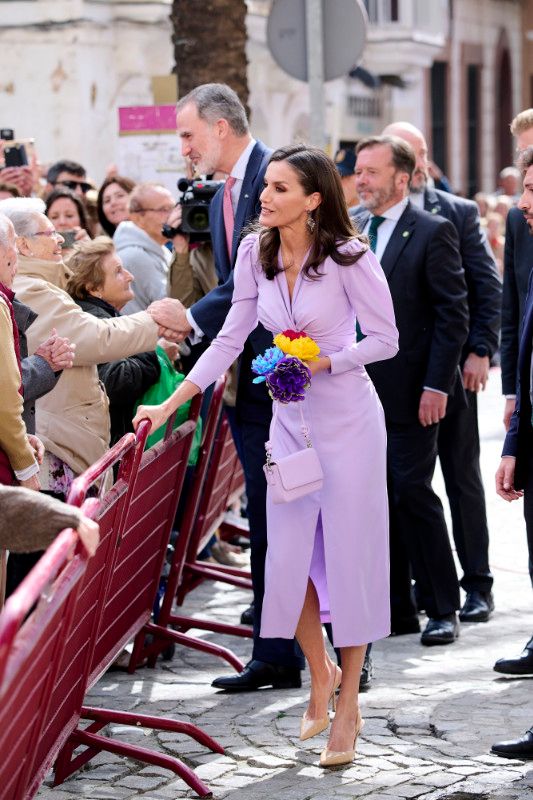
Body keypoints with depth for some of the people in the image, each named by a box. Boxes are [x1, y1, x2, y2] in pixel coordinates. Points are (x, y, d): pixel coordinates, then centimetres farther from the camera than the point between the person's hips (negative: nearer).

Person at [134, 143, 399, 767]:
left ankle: (347, 703, 13)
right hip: (291, 418, 5)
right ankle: (319, 673, 27)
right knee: (288, 555, 3)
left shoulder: (349, 257, -14)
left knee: (350, 553, 2)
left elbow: (385, 340, -9)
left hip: (347, 418, -4)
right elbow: (230, 339, 4)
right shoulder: (257, 254, 0)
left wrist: (323, 361, -20)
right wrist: (170, 404, 2)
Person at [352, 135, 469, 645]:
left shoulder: (432, 232, -6)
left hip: (408, 392, -6)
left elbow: (453, 313, -9)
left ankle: (442, 609, 5)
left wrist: (436, 384, -15)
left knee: (412, 493, -6)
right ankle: (396, 608, 17)